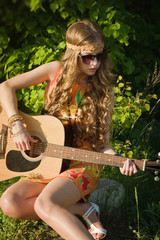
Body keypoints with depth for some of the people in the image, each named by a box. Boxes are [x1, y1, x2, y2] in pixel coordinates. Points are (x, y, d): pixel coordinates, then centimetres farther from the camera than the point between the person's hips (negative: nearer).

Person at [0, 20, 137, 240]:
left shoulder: (103, 91, -4)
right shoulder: (57, 71, -2)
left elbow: (102, 143, -1)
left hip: (82, 166, -4)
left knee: (44, 204, -34)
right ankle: (83, 209, -13)